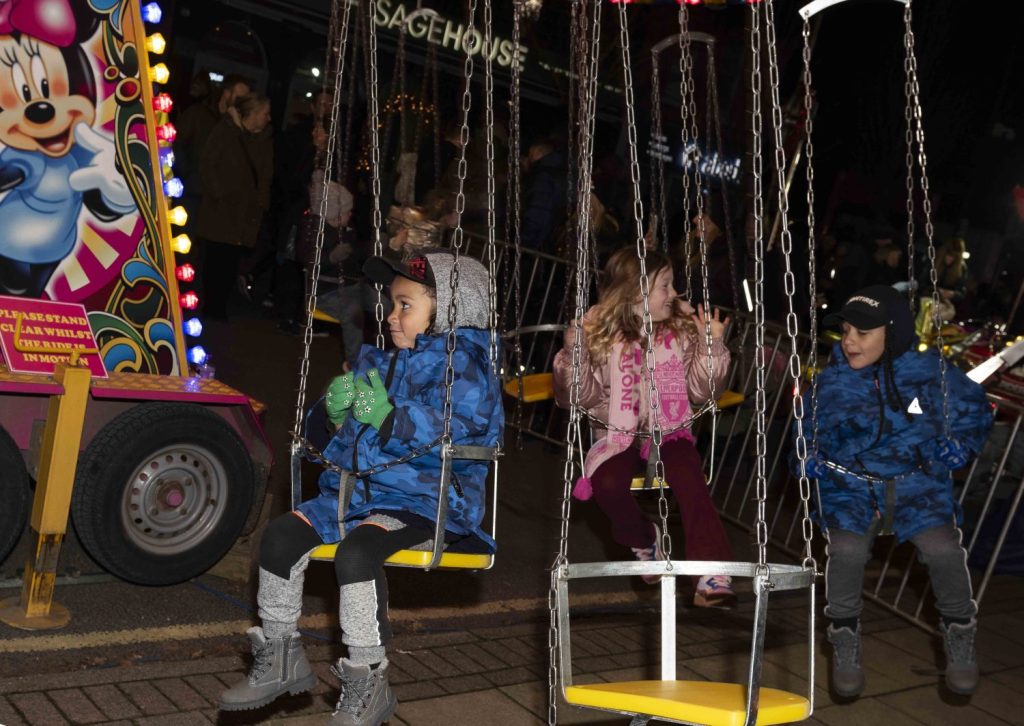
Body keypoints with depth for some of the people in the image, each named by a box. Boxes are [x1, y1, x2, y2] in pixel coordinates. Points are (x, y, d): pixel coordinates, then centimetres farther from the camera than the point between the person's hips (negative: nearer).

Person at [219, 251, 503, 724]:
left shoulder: (463, 366, -6)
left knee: (356, 551, -33)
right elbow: (353, 430, 25)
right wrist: (339, 411, 1)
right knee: (280, 535, -2)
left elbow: (461, 428, -23)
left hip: (424, 502, -8)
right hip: (359, 491, 9)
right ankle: (280, 657, 13)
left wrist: (389, 417, -30)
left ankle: (367, 683, -17)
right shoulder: (380, 362, 19)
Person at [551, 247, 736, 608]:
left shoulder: (681, 329, 4)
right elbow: (584, 395, -4)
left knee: (689, 480, -29)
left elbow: (700, 390, 3)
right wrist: (573, 352, -20)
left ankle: (713, 575, -27)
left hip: (670, 432, 1)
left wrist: (712, 345, -9)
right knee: (607, 483, -29)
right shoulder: (600, 333, -3)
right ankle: (643, 539, 3)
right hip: (620, 436, 0)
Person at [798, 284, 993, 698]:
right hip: (851, 484, 0)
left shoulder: (928, 373, -4)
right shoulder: (830, 384, -2)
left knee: (942, 547, -29)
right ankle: (844, 646, -4)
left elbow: (975, 410, 13)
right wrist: (809, 458, -6)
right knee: (847, 548, -30)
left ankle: (960, 641, 1)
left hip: (918, 482, 0)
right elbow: (806, 435, 14)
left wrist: (960, 445, -4)